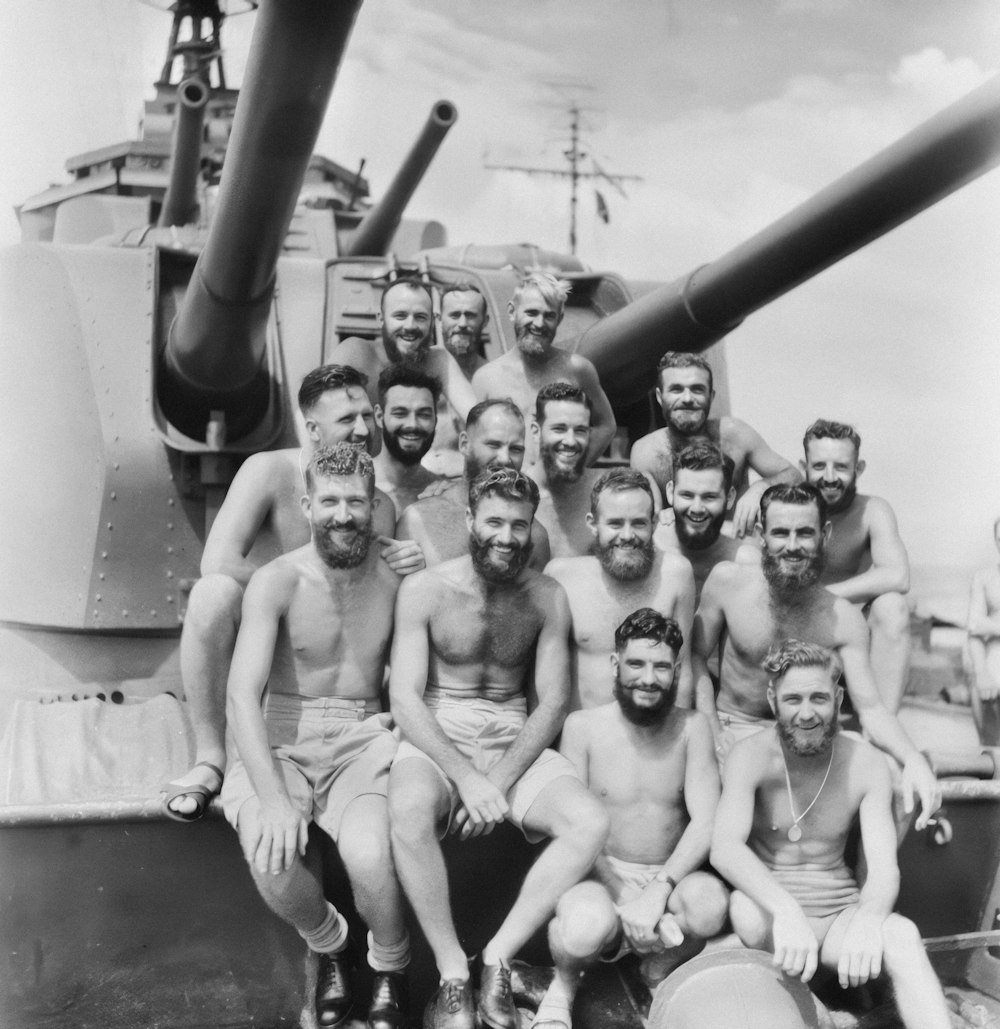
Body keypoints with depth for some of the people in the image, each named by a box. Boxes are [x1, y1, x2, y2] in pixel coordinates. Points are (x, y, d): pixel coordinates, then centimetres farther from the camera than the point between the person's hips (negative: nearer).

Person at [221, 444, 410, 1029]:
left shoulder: (396, 580, 1)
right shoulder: (276, 582, -6)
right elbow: (243, 693, -14)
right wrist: (273, 798, -27)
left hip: (363, 740, 1)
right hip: (281, 741, 0)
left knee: (369, 854, -29)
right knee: (272, 859, -29)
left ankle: (391, 970, 5)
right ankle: (328, 947, 8)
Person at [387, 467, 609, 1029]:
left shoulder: (548, 597, 2)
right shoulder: (425, 589, -5)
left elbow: (554, 701, -1)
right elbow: (405, 698, -9)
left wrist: (501, 782, -15)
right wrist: (466, 777, -22)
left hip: (518, 743, 3)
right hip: (437, 741, -2)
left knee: (591, 823, -24)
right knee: (409, 809, -36)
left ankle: (499, 957, -11)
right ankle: (453, 973, -18)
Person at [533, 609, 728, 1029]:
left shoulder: (692, 727, 0)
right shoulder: (582, 726, -3)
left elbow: (706, 822, -9)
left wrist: (660, 889, -26)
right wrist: (622, 898, -22)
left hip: (670, 877, 2)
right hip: (600, 873, -2)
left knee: (709, 901, -33)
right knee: (589, 923, -36)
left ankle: (659, 971, 3)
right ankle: (564, 983, 3)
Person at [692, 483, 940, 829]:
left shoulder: (844, 619, -12)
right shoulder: (727, 581, -13)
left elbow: (871, 708, -13)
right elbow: (696, 655, -2)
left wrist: (914, 760, -34)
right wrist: (714, 734, -12)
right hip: (733, 726, -2)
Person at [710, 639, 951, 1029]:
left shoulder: (866, 763, -6)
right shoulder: (751, 756, -13)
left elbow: (884, 868, -14)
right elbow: (724, 848, -29)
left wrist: (867, 919, -38)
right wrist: (786, 910, -48)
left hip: (841, 909, 1)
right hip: (771, 907, -1)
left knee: (902, 935, -31)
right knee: (748, 908, -36)